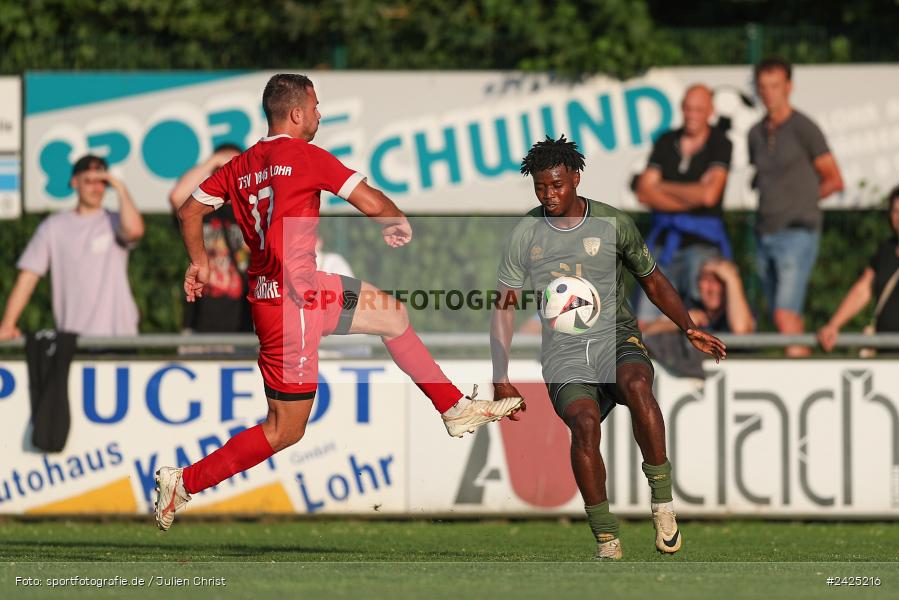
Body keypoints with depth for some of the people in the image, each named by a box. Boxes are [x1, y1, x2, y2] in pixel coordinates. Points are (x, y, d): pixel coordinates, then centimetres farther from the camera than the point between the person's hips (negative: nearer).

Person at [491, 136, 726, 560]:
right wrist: (501, 377, 0)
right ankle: (606, 540, -22)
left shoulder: (613, 224, 4)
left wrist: (690, 329, 3)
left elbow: (653, 281, 16)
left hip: (616, 338, 0)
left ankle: (663, 504, -28)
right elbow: (504, 307, 8)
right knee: (585, 422, -29)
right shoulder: (525, 235, 4)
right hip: (563, 353, 0)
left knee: (637, 386, -35)